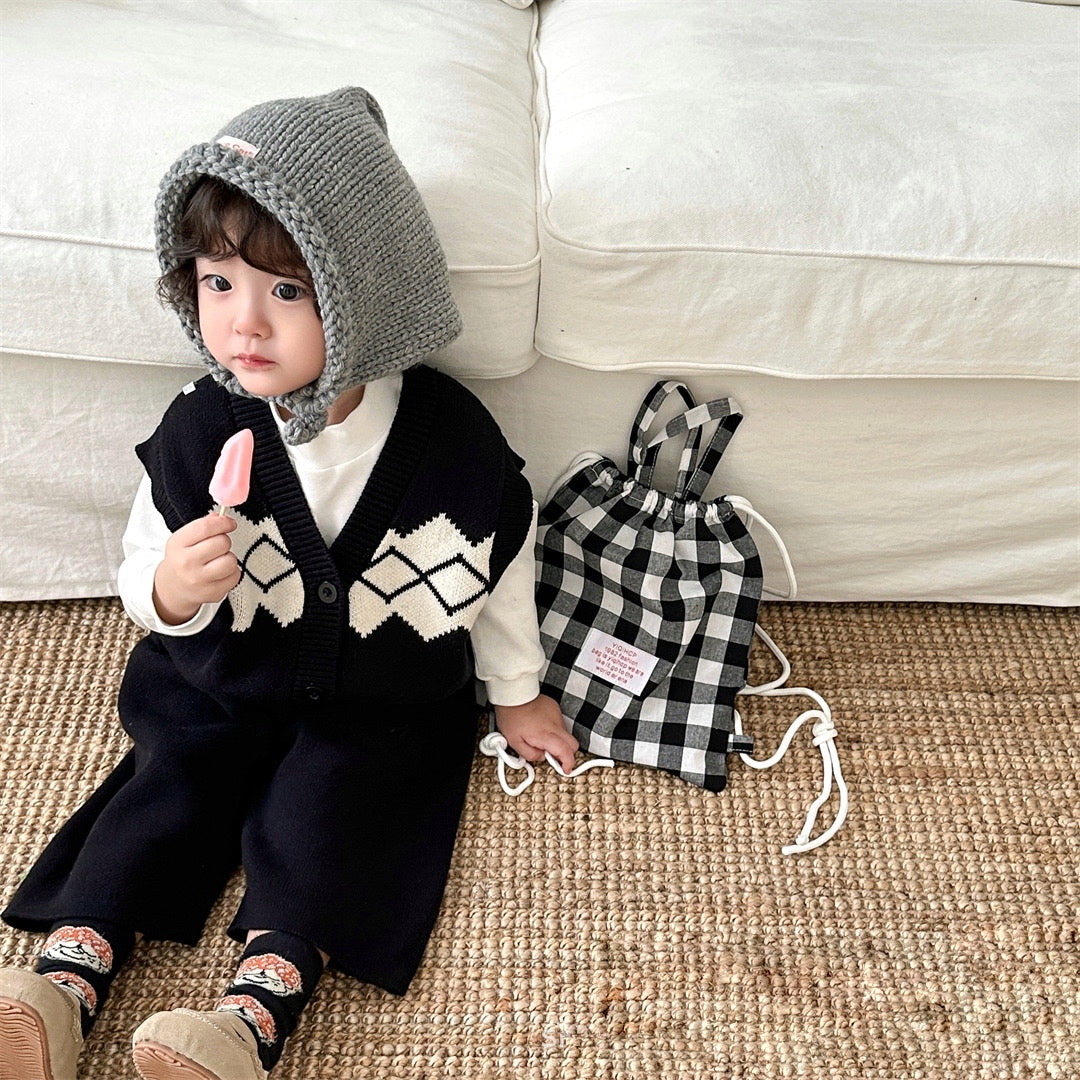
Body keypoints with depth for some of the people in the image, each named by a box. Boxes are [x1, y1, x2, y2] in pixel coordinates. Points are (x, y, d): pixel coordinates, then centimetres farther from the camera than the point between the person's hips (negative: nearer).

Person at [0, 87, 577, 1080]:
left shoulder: (449, 436, -19)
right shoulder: (200, 428, -15)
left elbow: (499, 569, -4)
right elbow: (142, 581, -6)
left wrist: (516, 692, 7)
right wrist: (169, 587, -32)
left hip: (385, 697, -2)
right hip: (226, 679, 3)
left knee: (317, 809, -17)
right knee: (168, 784, -11)